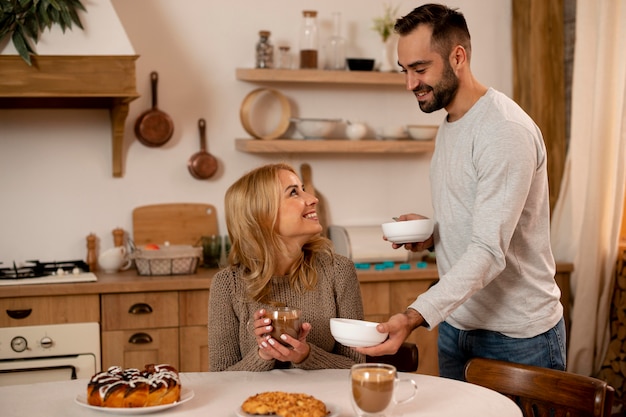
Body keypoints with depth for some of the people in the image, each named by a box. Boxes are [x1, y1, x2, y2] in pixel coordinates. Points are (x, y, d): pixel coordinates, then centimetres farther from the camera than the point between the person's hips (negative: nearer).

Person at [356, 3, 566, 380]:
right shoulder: (450, 125, 10)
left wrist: (415, 317, -37)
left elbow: (490, 251, -28)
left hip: (517, 336, -8)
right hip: (456, 324, 8)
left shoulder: (506, 130, -21)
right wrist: (433, 233, -1)